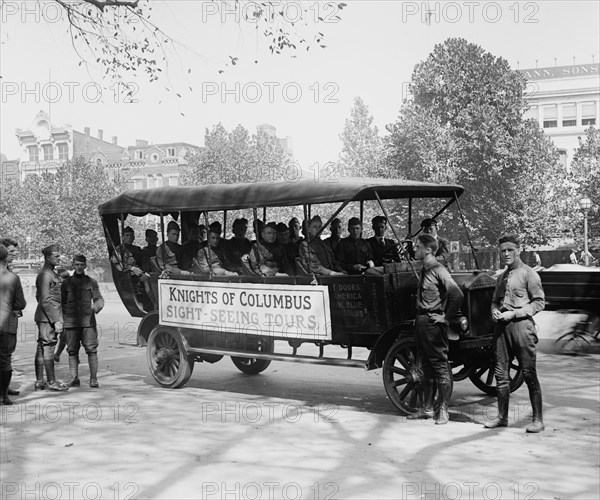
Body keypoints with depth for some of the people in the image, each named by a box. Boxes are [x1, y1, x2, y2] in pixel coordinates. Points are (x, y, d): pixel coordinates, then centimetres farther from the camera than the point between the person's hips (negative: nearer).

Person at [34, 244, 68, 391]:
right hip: (48, 317, -10)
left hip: (43, 317, 10)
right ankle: (52, 382, -2)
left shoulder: (51, 273, 17)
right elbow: (45, 300, -19)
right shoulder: (45, 274, -14)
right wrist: (56, 320, -20)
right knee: (48, 348, -6)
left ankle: (39, 382, 13)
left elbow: (38, 297, 25)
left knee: (41, 349, 10)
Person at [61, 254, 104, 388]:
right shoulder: (66, 283, 14)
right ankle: (74, 379, 7)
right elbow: (62, 303, 17)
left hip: (88, 321, -1)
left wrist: (97, 305, -17)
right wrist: (62, 320, 8)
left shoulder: (91, 282, 11)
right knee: (72, 351, 1)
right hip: (71, 321, 1)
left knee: (91, 349, -7)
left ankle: (93, 379, -2)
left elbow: (99, 298, 6)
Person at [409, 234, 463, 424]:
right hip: (421, 321, 9)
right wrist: (418, 317, 14)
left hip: (434, 322, -9)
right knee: (427, 366, 14)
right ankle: (426, 408, 23)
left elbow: (457, 295, -24)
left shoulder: (438, 270, -15)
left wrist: (446, 317, -17)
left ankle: (443, 411, 4)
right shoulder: (424, 270, 13)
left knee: (440, 366, -2)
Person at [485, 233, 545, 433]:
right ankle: (502, 417, 18)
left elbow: (539, 302, -8)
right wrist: (494, 311, 4)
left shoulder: (528, 274, -3)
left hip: (521, 325, -7)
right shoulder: (501, 277, 18)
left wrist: (513, 313, -14)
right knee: (501, 373, 8)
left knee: (529, 374, -5)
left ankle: (538, 420, 2)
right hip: (502, 327, 7)